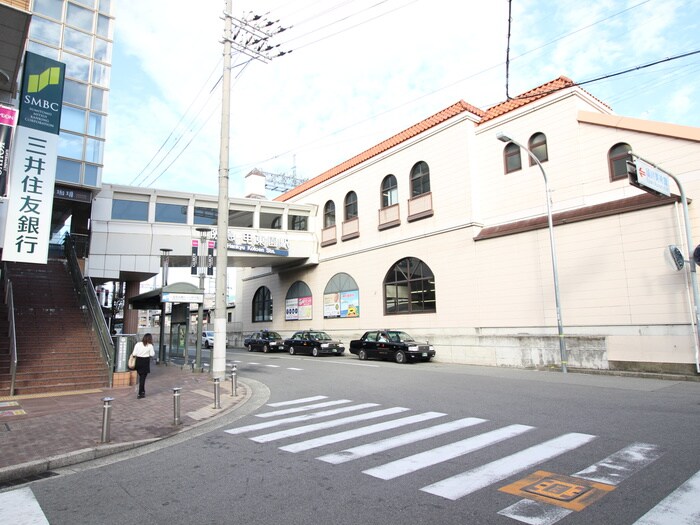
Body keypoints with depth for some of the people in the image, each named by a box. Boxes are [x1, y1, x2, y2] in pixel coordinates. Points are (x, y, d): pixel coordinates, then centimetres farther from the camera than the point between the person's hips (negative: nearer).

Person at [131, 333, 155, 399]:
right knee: (143, 378, 2)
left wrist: (132, 354, 17)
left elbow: (134, 354, -4)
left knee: (141, 376, 19)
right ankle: (140, 394, 2)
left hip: (138, 361, 4)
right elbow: (152, 354, -6)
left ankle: (142, 391, 31)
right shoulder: (150, 346, -7)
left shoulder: (138, 344, -1)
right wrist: (154, 352, 12)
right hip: (145, 362, -4)